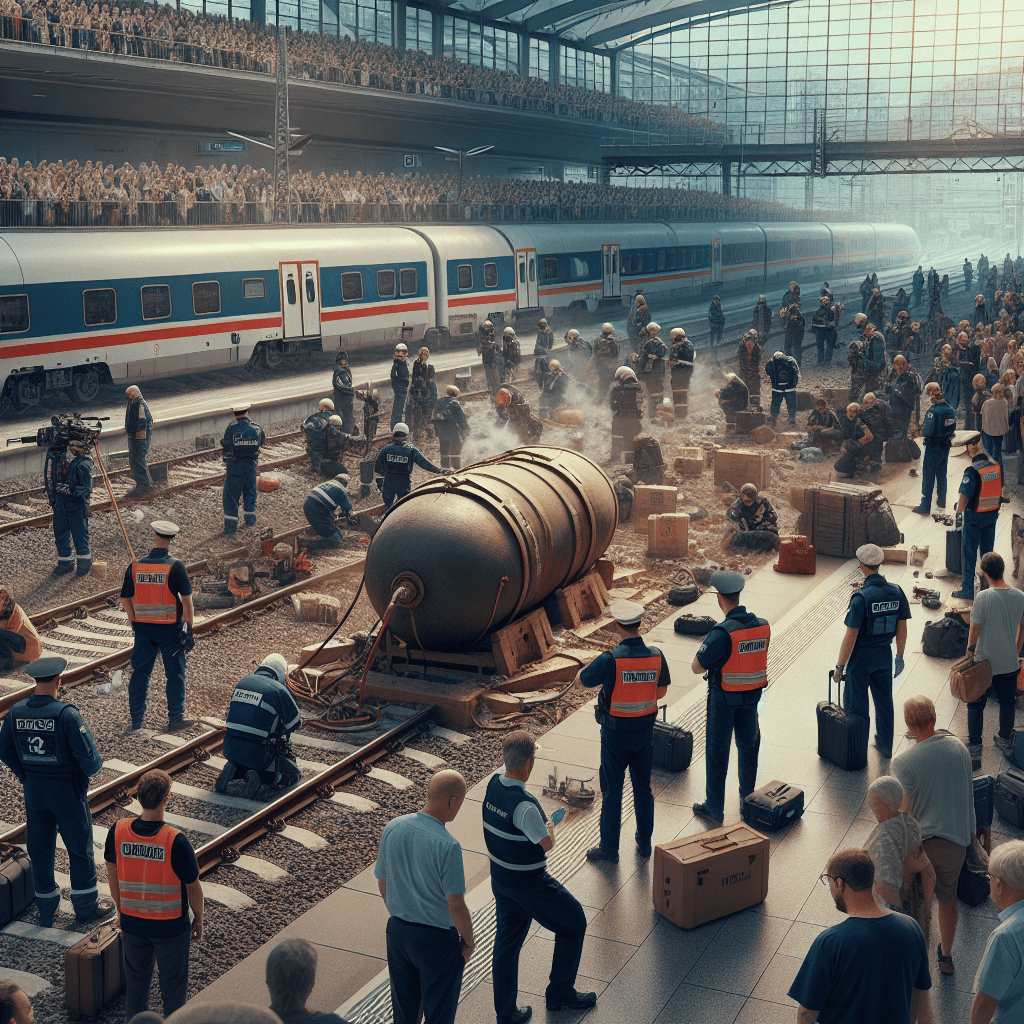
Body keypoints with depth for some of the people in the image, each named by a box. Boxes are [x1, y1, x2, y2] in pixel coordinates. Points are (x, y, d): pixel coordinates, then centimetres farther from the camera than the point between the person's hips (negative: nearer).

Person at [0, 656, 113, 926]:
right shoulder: (66, 714, -23)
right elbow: (87, 755, -23)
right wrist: (92, 768, 0)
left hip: (33, 789, 5)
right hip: (67, 789, -5)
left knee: (39, 848, 16)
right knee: (80, 847, 11)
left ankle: (46, 909, 26)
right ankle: (86, 906, 21)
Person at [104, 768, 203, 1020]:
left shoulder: (117, 831, -14)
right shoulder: (176, 841, -26)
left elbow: (112, 876, 1)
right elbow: (193, 886, -14)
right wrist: (198, 918, 4)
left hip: (132, 923, 4)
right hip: (171, 926, -4)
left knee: (136, 983, 21)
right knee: (173, 988, 15)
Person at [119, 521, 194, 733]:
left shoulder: (135, 566, -1)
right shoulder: (175, 566, -11)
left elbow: (125, 599, 5)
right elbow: (187, 600, -11)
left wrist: (135, 622, 16)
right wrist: (189, 629, -4)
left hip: (143, 628, 3)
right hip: (170, 628, -3)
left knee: (140, 673, 12)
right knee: (175, 674, 9)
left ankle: (136, 722, 16)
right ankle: (175, 719, 14)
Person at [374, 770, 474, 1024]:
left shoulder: (392, 828, -9)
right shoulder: (447, 845, -27)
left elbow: (382, 883, 3)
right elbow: (456, 905, -21)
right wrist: (469, 942, -4)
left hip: (398, 930, 6)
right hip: (437, 938, -6)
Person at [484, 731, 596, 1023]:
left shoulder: (494, 782, -8)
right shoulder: (524, 804, -33)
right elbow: (547, 843, -22)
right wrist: (550, 827, -3)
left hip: (499, 877, 8)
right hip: (530, 884, -8)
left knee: (507, 941, 18)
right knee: (574, 923, 14)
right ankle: (560, 993, 26)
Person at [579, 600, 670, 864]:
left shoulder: (610, 659, -24)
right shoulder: (656, 655, -9)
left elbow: (583, 681, -8)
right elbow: (662, 691, 6)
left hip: (616, 733, -4)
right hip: (645, 730, 4)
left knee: (612, 791, 8)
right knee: (642, 787, 18)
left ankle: (609, 849, 17)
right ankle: (644, 842, 31)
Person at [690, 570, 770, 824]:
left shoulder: (722, 633, -26)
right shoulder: (763, 626, -7)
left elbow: (697, 667, -22)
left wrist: (705, 643, -5)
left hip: (724, 697, -5)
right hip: (752, 695, 5)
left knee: (717, 750, 8)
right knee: (748, 745, 21)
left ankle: (714, 808, 17)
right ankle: (747, 798, 36)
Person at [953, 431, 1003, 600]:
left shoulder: (972, 471, -24)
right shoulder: (996, 466, -3)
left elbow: (964, 497, -26)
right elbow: (1000, 490, 10)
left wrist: (958, 513, -13)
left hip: (974, 516, -6)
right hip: (992, 515, 6)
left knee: (969, 553, 6)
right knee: (987, 552, 17)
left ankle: (967, 590, 13)